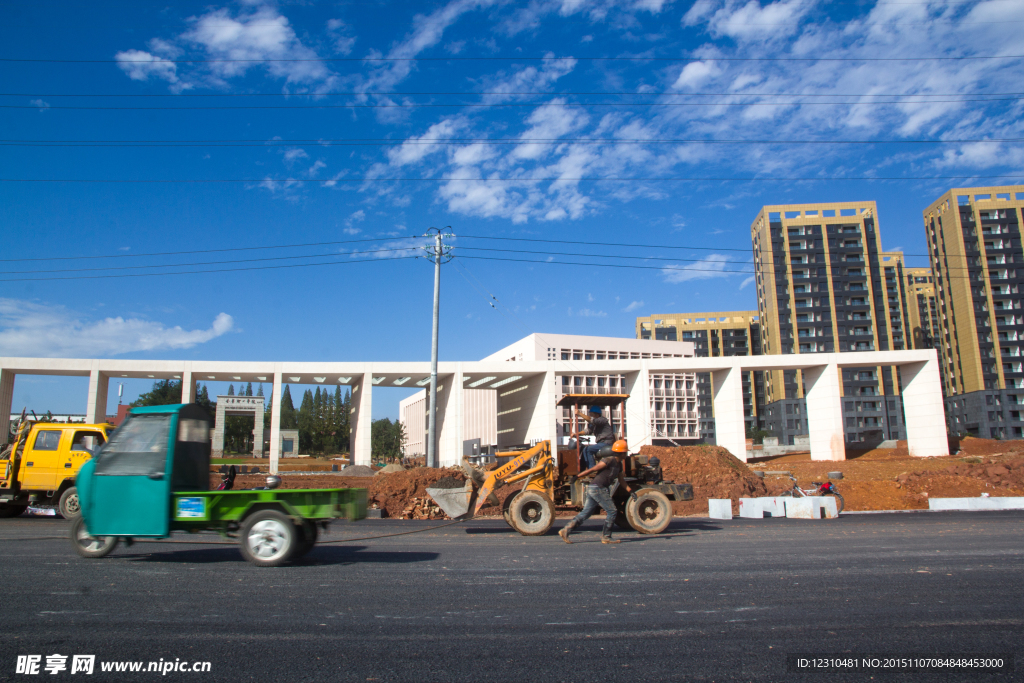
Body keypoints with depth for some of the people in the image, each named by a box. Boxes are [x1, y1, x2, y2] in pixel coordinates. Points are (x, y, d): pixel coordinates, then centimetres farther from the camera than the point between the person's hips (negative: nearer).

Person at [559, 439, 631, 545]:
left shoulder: (618, 464, 16)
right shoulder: (609, 460, -13)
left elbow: (620, 480, 28)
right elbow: (592, 469, -13)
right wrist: (577, 477, -12)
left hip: (593, 489, 9)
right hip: (597, 488, -9)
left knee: (586, 513, 7)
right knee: (612, 511, -3)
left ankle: (566, 530, 4)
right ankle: (606, 537, 4)